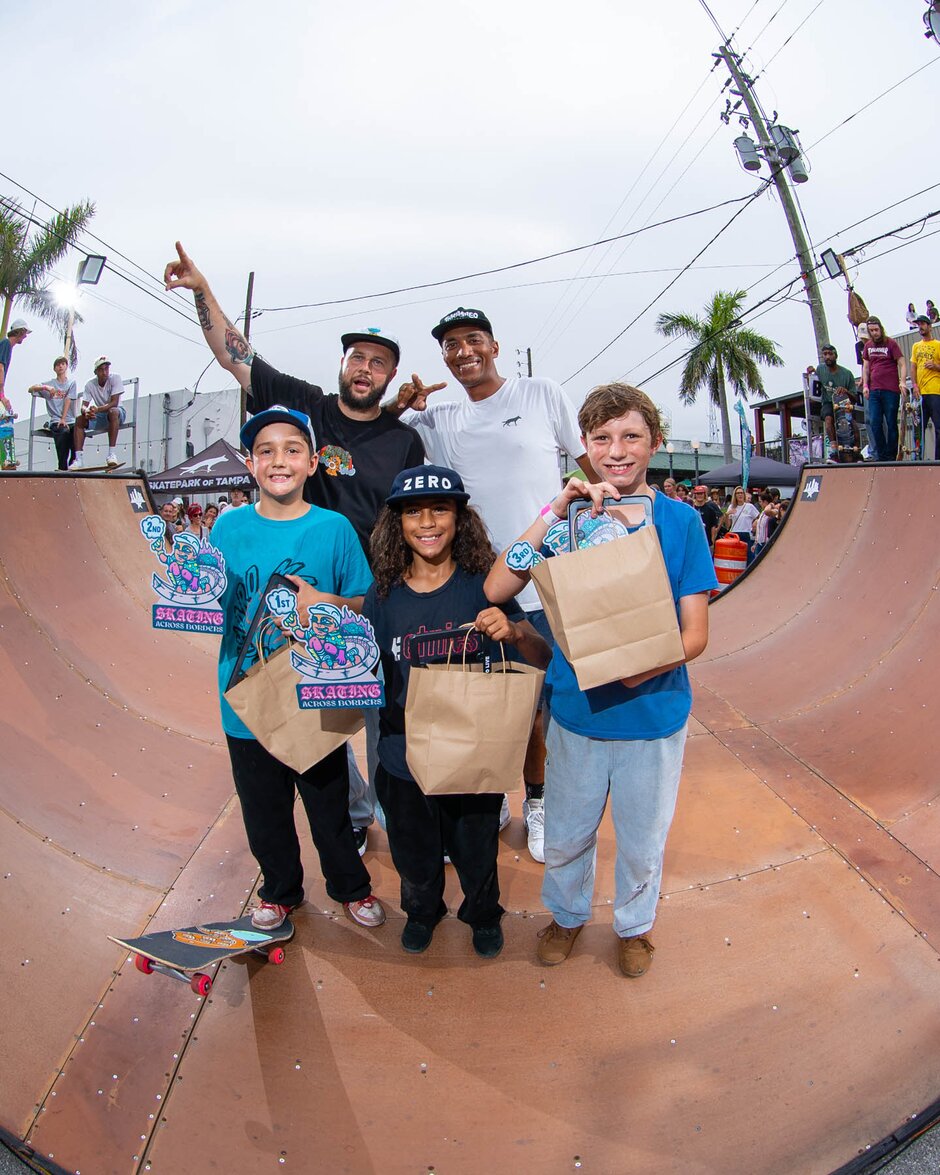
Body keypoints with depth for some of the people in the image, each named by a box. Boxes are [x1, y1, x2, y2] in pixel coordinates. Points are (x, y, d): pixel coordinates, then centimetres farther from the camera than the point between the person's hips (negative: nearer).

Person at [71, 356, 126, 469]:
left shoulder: (115, 379, -14)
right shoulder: (90, 384, -3)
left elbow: (114, 403, -24)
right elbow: (84, 406, -8)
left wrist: (97, 410, -39)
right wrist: (86, 412, -34)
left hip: (118, 414, -4)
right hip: (100, 417, 4)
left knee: (113, 412, -38)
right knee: (79, 419, -18)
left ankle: (111, 454, -41)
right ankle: (79, 459, -23)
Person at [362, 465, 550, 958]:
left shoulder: (484, 586, -12)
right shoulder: (383, 595, -6)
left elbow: (543, 660, -14)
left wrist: (517, 631, -33)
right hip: (403, 756, 2)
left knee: (477, 851, 20)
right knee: (414, 853, 23)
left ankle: (483, 914, 52)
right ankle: (421, 910, 55)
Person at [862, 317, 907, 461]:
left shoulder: (890, 343, -2)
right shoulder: (868, 346, 12)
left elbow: (902, 364, -5)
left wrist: (902, 382, -19)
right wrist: (865, 385, 7)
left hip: (891, 390, -4)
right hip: (874, 391, 4)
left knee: (891, 424, 0)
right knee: (874, 423, -1)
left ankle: (891, 456, 7)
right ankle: (882, 456, 8)